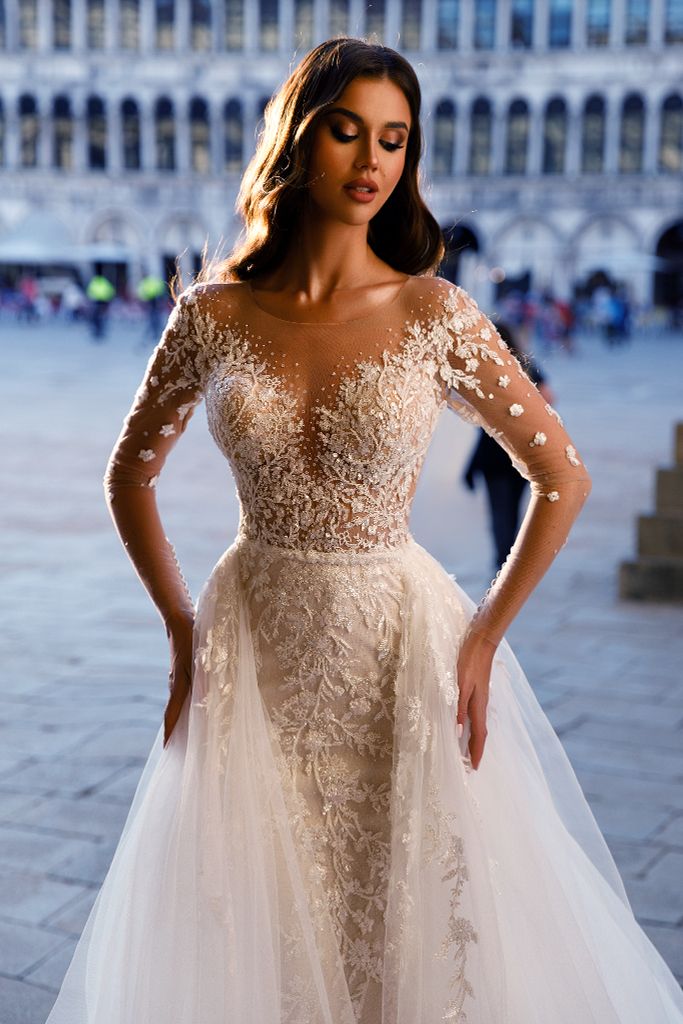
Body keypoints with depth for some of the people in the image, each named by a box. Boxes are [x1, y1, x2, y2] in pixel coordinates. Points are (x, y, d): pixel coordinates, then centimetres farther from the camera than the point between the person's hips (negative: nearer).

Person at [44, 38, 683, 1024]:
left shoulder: (435, 315, -8)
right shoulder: (213, 314, -3)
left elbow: (563, 477, -2)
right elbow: (130, 475, 10)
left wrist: (484, 640, -5)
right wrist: (184, 629, 4)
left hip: (398, 648, -1)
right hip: (253, 653, 2)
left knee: (414, 928, 10)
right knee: (253, 937, 13)